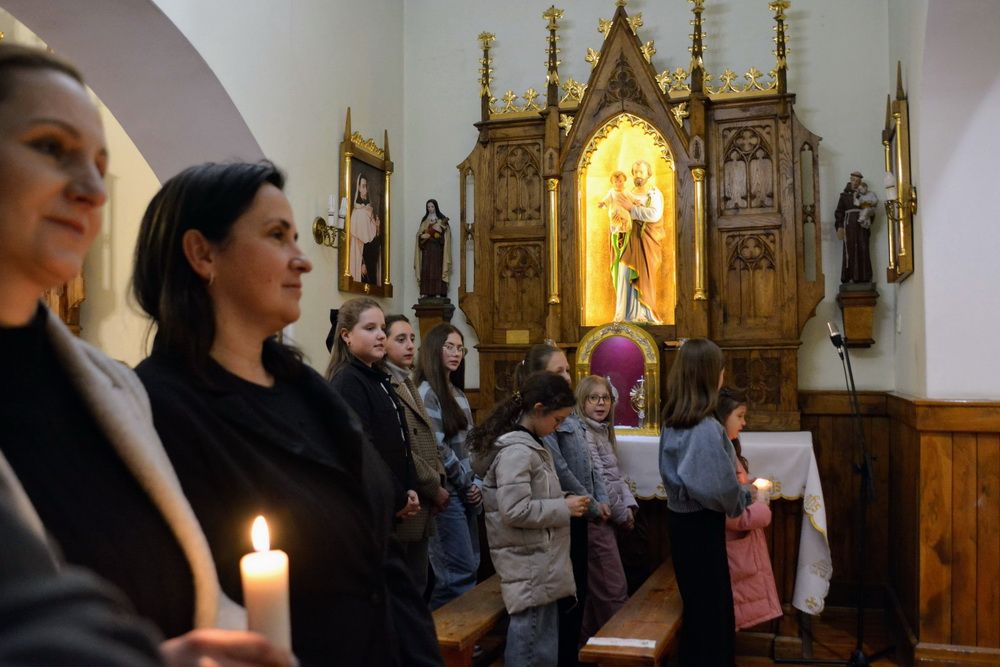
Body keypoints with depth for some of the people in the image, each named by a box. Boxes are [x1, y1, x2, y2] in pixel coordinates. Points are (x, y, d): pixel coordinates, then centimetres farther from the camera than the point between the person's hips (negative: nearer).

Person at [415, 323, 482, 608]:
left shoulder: (459, 394, 16)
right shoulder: (427, 393, -10)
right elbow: (437, 448, -16)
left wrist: (477, 483, 4)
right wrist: (467, 482, -7)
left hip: (466, 491, 8)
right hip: (447, 492, -8)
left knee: (471, 565, 11)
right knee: (462, 571, -8)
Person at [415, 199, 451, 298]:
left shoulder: (441, 219, 5)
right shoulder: (424, 220, 16)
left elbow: (445, 235, -5)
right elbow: (419, 234, 10)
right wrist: (424, 236, -12)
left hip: (437, 249, -3)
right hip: (426, 249, 3)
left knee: (437, 269, -9)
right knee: (425, 269, -3)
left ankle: (438, 293, -10)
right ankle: (425, 292, -4)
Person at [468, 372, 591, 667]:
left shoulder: (526, 443, 13)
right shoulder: (516, 450, -20)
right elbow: (515, 511, -26)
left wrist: (561, 501, 10)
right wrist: (564, 508, -17)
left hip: (539, 560, 10)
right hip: (529, 563, -10)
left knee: (544, 643, 17)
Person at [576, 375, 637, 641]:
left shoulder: (602, 431, 14)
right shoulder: (582, 432, -15)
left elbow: (616, 475, 15)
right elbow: (598, 480, -19)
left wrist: (630, 505, 0)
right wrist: (622, 514, -10)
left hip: (603, 518, 9)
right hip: (594, 517, -9)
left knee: (596, 588, 16)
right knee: (614, 589, -4)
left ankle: (588, 640, 26)